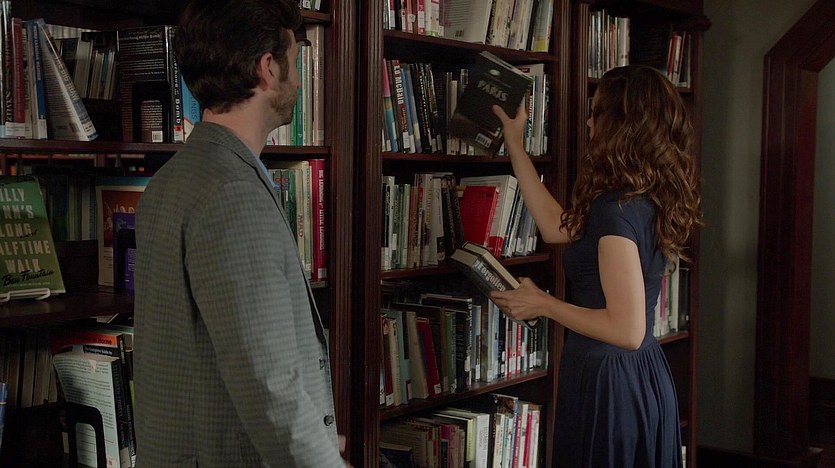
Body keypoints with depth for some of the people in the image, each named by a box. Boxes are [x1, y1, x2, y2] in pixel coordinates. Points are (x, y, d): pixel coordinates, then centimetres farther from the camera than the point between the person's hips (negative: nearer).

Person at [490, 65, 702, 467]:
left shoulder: (617, 209, -23)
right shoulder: (648, 201, 5)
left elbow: (628, 330, -25)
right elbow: (555, 227, 17)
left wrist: (542, 305, -14)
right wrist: (514, 145, 23)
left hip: (609, 384, -9)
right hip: (648, 378, 9)